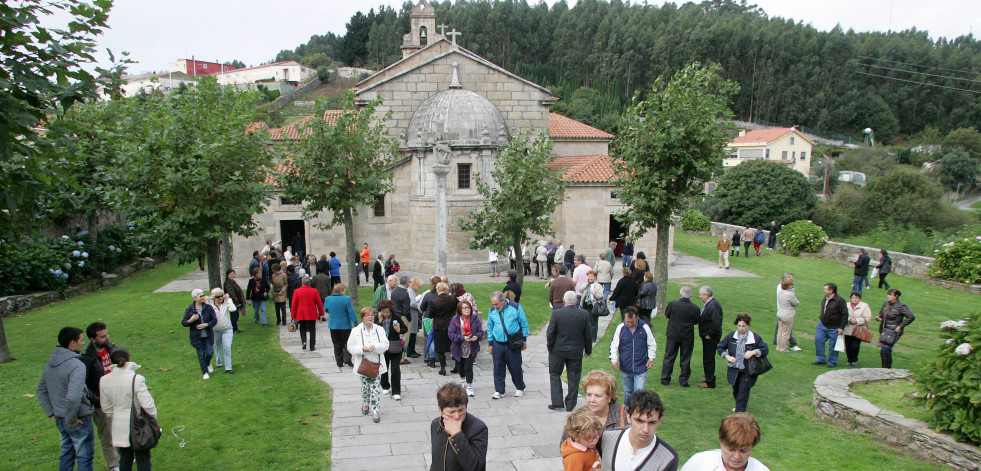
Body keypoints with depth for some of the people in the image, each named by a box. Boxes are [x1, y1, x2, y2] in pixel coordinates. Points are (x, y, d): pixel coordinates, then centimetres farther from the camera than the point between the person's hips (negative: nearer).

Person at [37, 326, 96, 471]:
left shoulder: (50, 362, 4)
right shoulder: (77, 365, -24)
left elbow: (40, 391, 13)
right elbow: (73, 397, -34)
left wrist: (51, 413, 14)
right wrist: (71, 419, -20)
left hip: (60, 419, 8)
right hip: (80, 420, -8)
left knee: (66, 455, 23)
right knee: (85, 458, 6)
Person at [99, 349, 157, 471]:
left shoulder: (104, 381, -3)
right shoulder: (136, 379, -19)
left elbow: (106, 408, 7)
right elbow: (147, 404, -18)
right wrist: (153, 415, -1)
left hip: (119, 427, 5)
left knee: (125, 458, 16)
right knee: (143, 458, 7)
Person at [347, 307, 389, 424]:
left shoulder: (379, 330, 1)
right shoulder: (356, 331, -2)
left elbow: (385, 345, -2)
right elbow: (350, 347, -3)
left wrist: (376, 347, -21)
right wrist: (362, 349, -19)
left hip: (376, 364, 0)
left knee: (375, 387, -4)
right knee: (365, 386, 10)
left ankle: (375, 411, 2)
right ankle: (365, 404, 38)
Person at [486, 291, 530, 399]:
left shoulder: (516, 308, -7)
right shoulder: (492, 311, 2)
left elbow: (524, 324, 2)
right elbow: (490, 328, 13)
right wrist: (490, 344, 12)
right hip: (498, 344, 3)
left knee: (515, 367, 6)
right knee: (498, 368, 4)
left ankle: (520, 388, 25)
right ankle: (499, 391, 16)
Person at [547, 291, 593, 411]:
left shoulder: (556, 313, -14)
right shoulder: (584, 314, -8)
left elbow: (550, 333, -12)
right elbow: (587, 334, -1)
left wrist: (550, 348, 4)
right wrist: (588, 350, 12)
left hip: (558, 351, -1)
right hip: (576, 352, 2)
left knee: (555, 374, 15)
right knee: (573, 378, 12)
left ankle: (557, 402, 10)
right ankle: (570, 405, 19)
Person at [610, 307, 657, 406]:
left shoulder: (645, 327, -7)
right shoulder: (620, 328, -5)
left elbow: (652, 345, 7)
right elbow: (614, 345, 0)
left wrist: (651, 358, 0)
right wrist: (614, 360, -11)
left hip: (641, 369, -2)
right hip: (625, 369, 2)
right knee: (627, 393, 16)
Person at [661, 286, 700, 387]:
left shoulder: (672, 304, -15)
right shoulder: (695, 308, -14)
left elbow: (666, 315, 1)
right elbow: (696, 321, 0)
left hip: (673, 336, 0)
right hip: (687, 337, 0)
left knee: (669, 357, 12)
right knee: (685, 360, 12)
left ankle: (665, 379, 17)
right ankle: (684, 380, 19)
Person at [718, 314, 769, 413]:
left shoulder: (755, 338, -6)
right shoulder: (731, 336, 1)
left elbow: (766, 349, -5)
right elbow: (720, 348, 8)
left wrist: (753, 352, -20)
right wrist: (727, 356, -8)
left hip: (747, 371, -3)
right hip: (734, 370, 3)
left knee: (743, 391, -8)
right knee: (736, 390, 17)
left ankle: (739, 412, -5)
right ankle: (739, 407, 41)